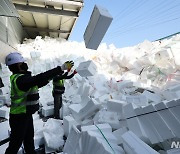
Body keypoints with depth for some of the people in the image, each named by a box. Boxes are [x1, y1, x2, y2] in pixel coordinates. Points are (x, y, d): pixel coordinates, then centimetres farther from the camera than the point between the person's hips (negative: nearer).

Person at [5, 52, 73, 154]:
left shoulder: (22, 78, 7)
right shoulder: (20, 79, -25)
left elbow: (38, 84, 15)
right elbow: (39, 79, -38)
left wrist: (52, 76, 5)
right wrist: (60, 68, -39)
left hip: (26, 114, 10)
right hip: (19, 117, -10)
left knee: (29, 139, 25)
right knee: (16, 143, 9)